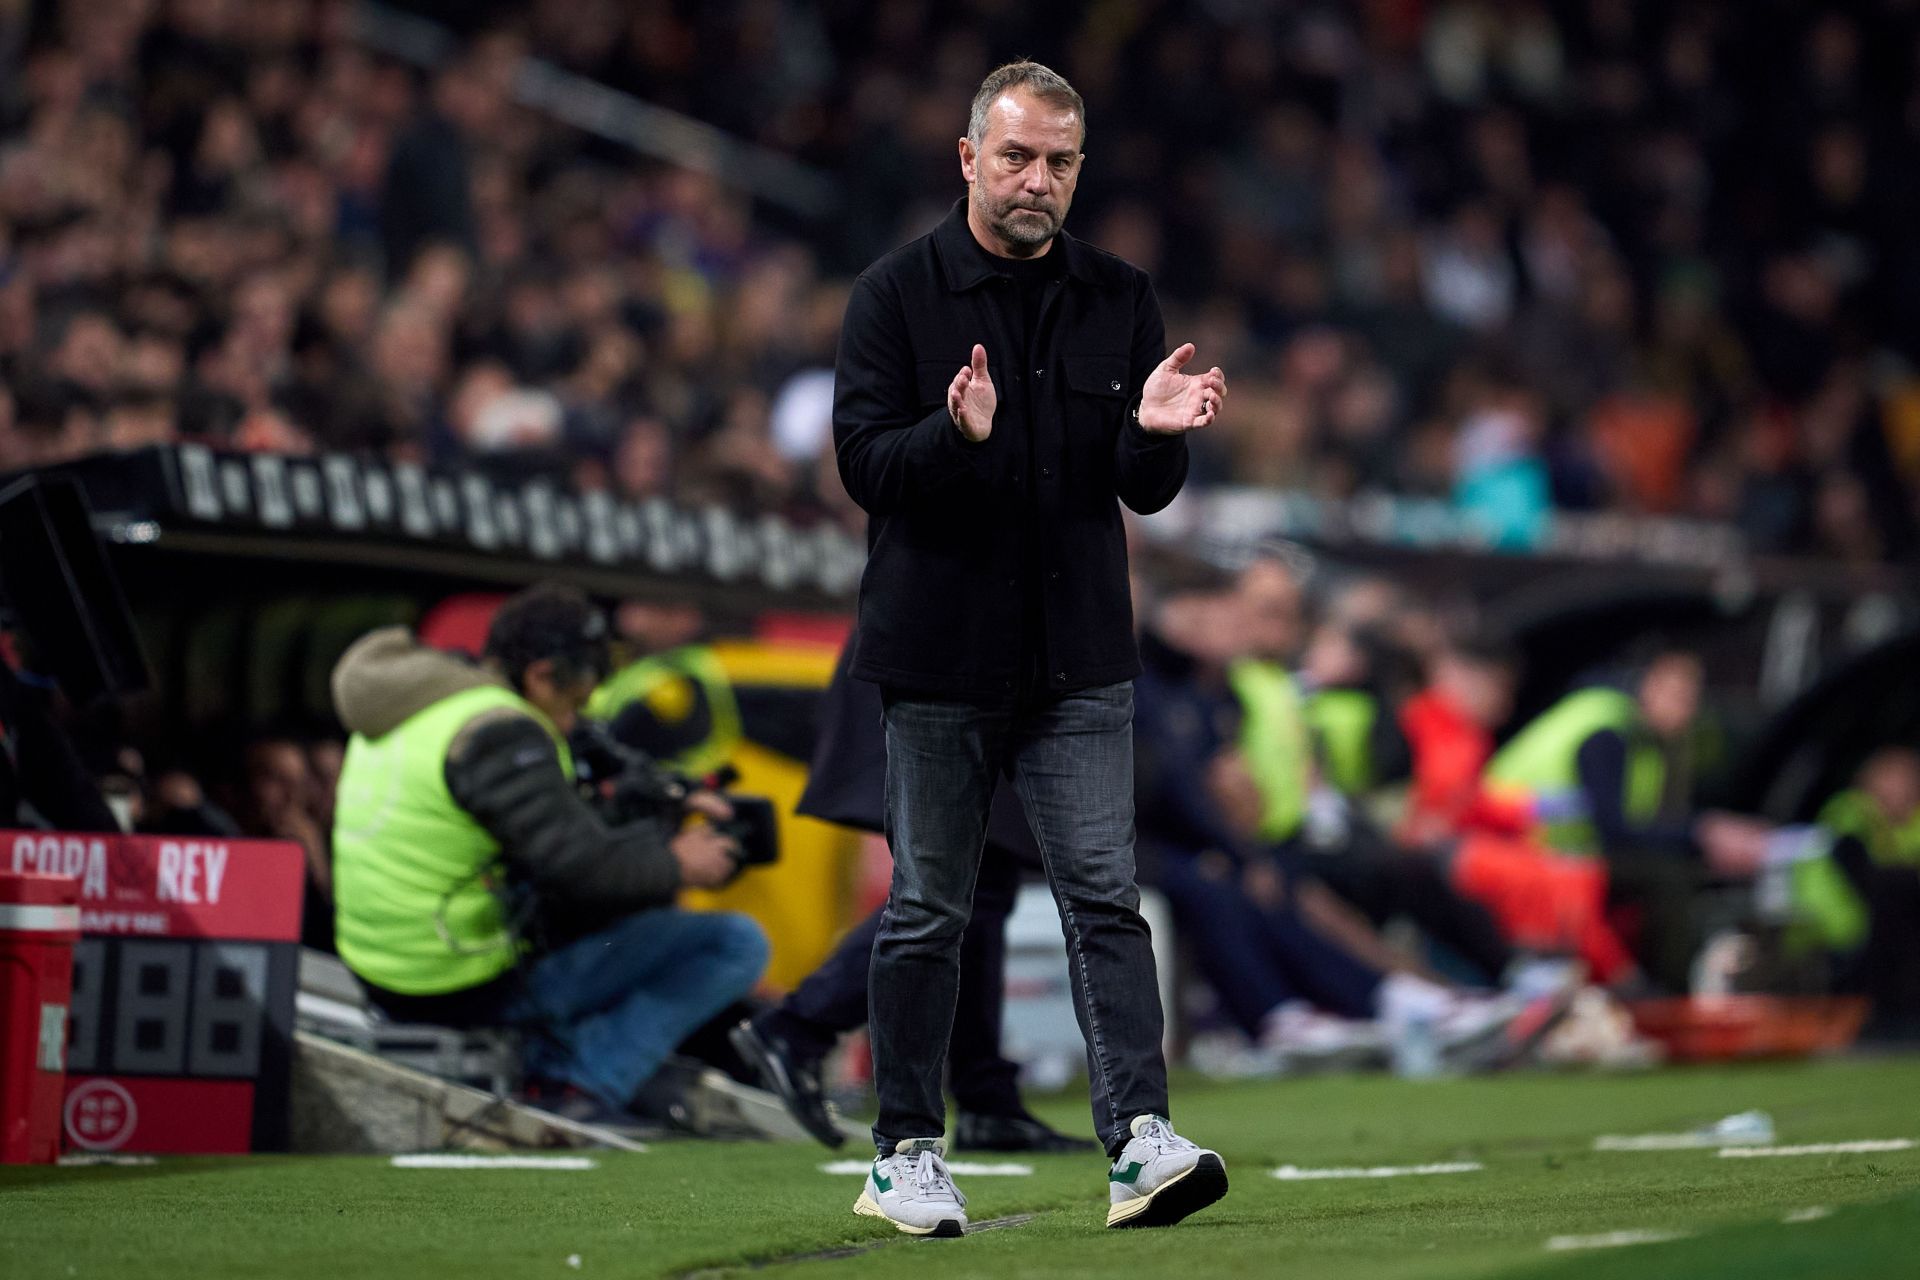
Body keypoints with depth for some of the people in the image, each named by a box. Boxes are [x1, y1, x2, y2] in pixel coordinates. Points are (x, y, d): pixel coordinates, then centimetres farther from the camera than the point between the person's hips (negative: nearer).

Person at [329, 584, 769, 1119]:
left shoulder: (408, 711, 13)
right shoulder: (500, 734, -18)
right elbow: (581, 870, -24)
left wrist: (664, 819, 23)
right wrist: (675, 866, -6)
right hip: (475, 990, -9)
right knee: (739, 944, -8)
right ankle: (585, 1081, -13)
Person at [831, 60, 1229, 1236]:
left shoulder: (1120, 301, 7)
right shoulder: (897, 295, -1)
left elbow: (1148, 492, 7)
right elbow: (866, 465, -7)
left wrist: (1155, 433, -16)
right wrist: (956, 434, -27)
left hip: (1081, 662, 2)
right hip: (938, 654, -2)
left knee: (1105, 897, -6)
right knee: (927, 912, 5)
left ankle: (1141, 1142, -12)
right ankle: (907, 1158, 13)